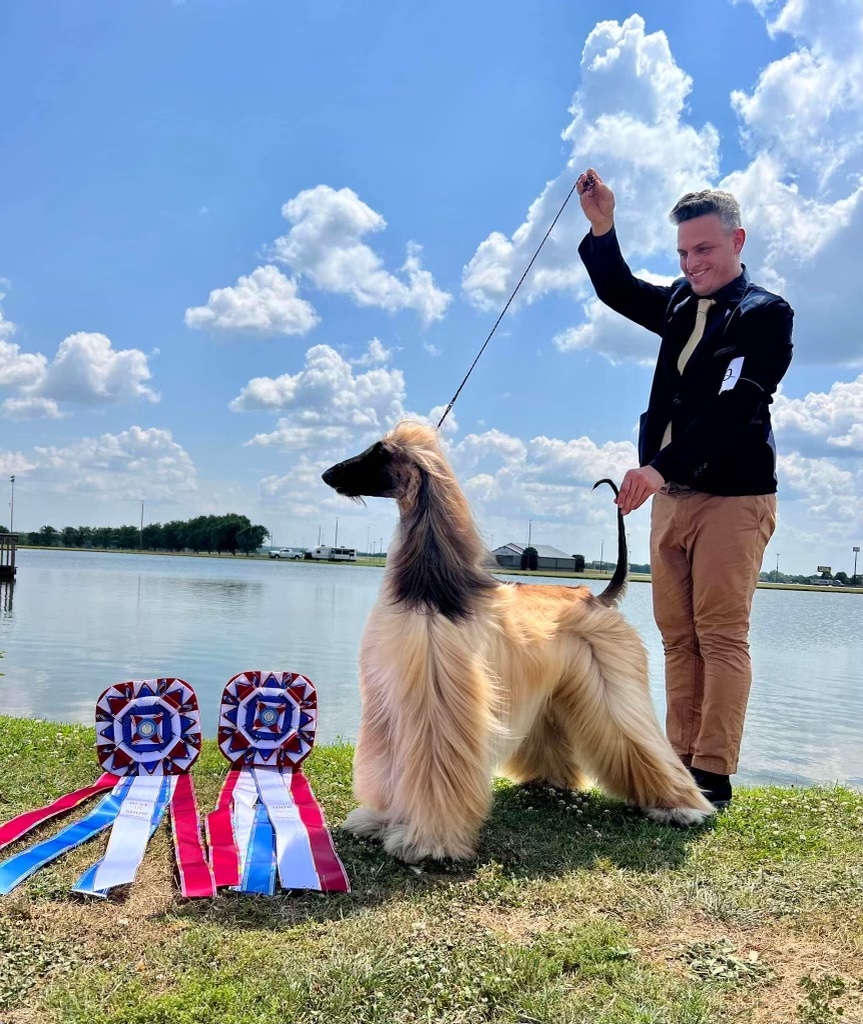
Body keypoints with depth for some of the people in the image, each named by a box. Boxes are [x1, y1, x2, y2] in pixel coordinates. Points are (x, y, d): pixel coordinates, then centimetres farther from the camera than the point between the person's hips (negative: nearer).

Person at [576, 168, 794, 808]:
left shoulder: (766, 314, -6)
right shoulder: (681, 304, 13)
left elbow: (731, 408, -18)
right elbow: (617, 290, 23)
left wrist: (660, 467, -28)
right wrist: (602, 227, 5)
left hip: (733, 497, -6)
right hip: (671, 493, 7)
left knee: (721, 636, -5)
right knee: (678, 635, 7)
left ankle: (713, 776, 1)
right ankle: (681, 761, 13)